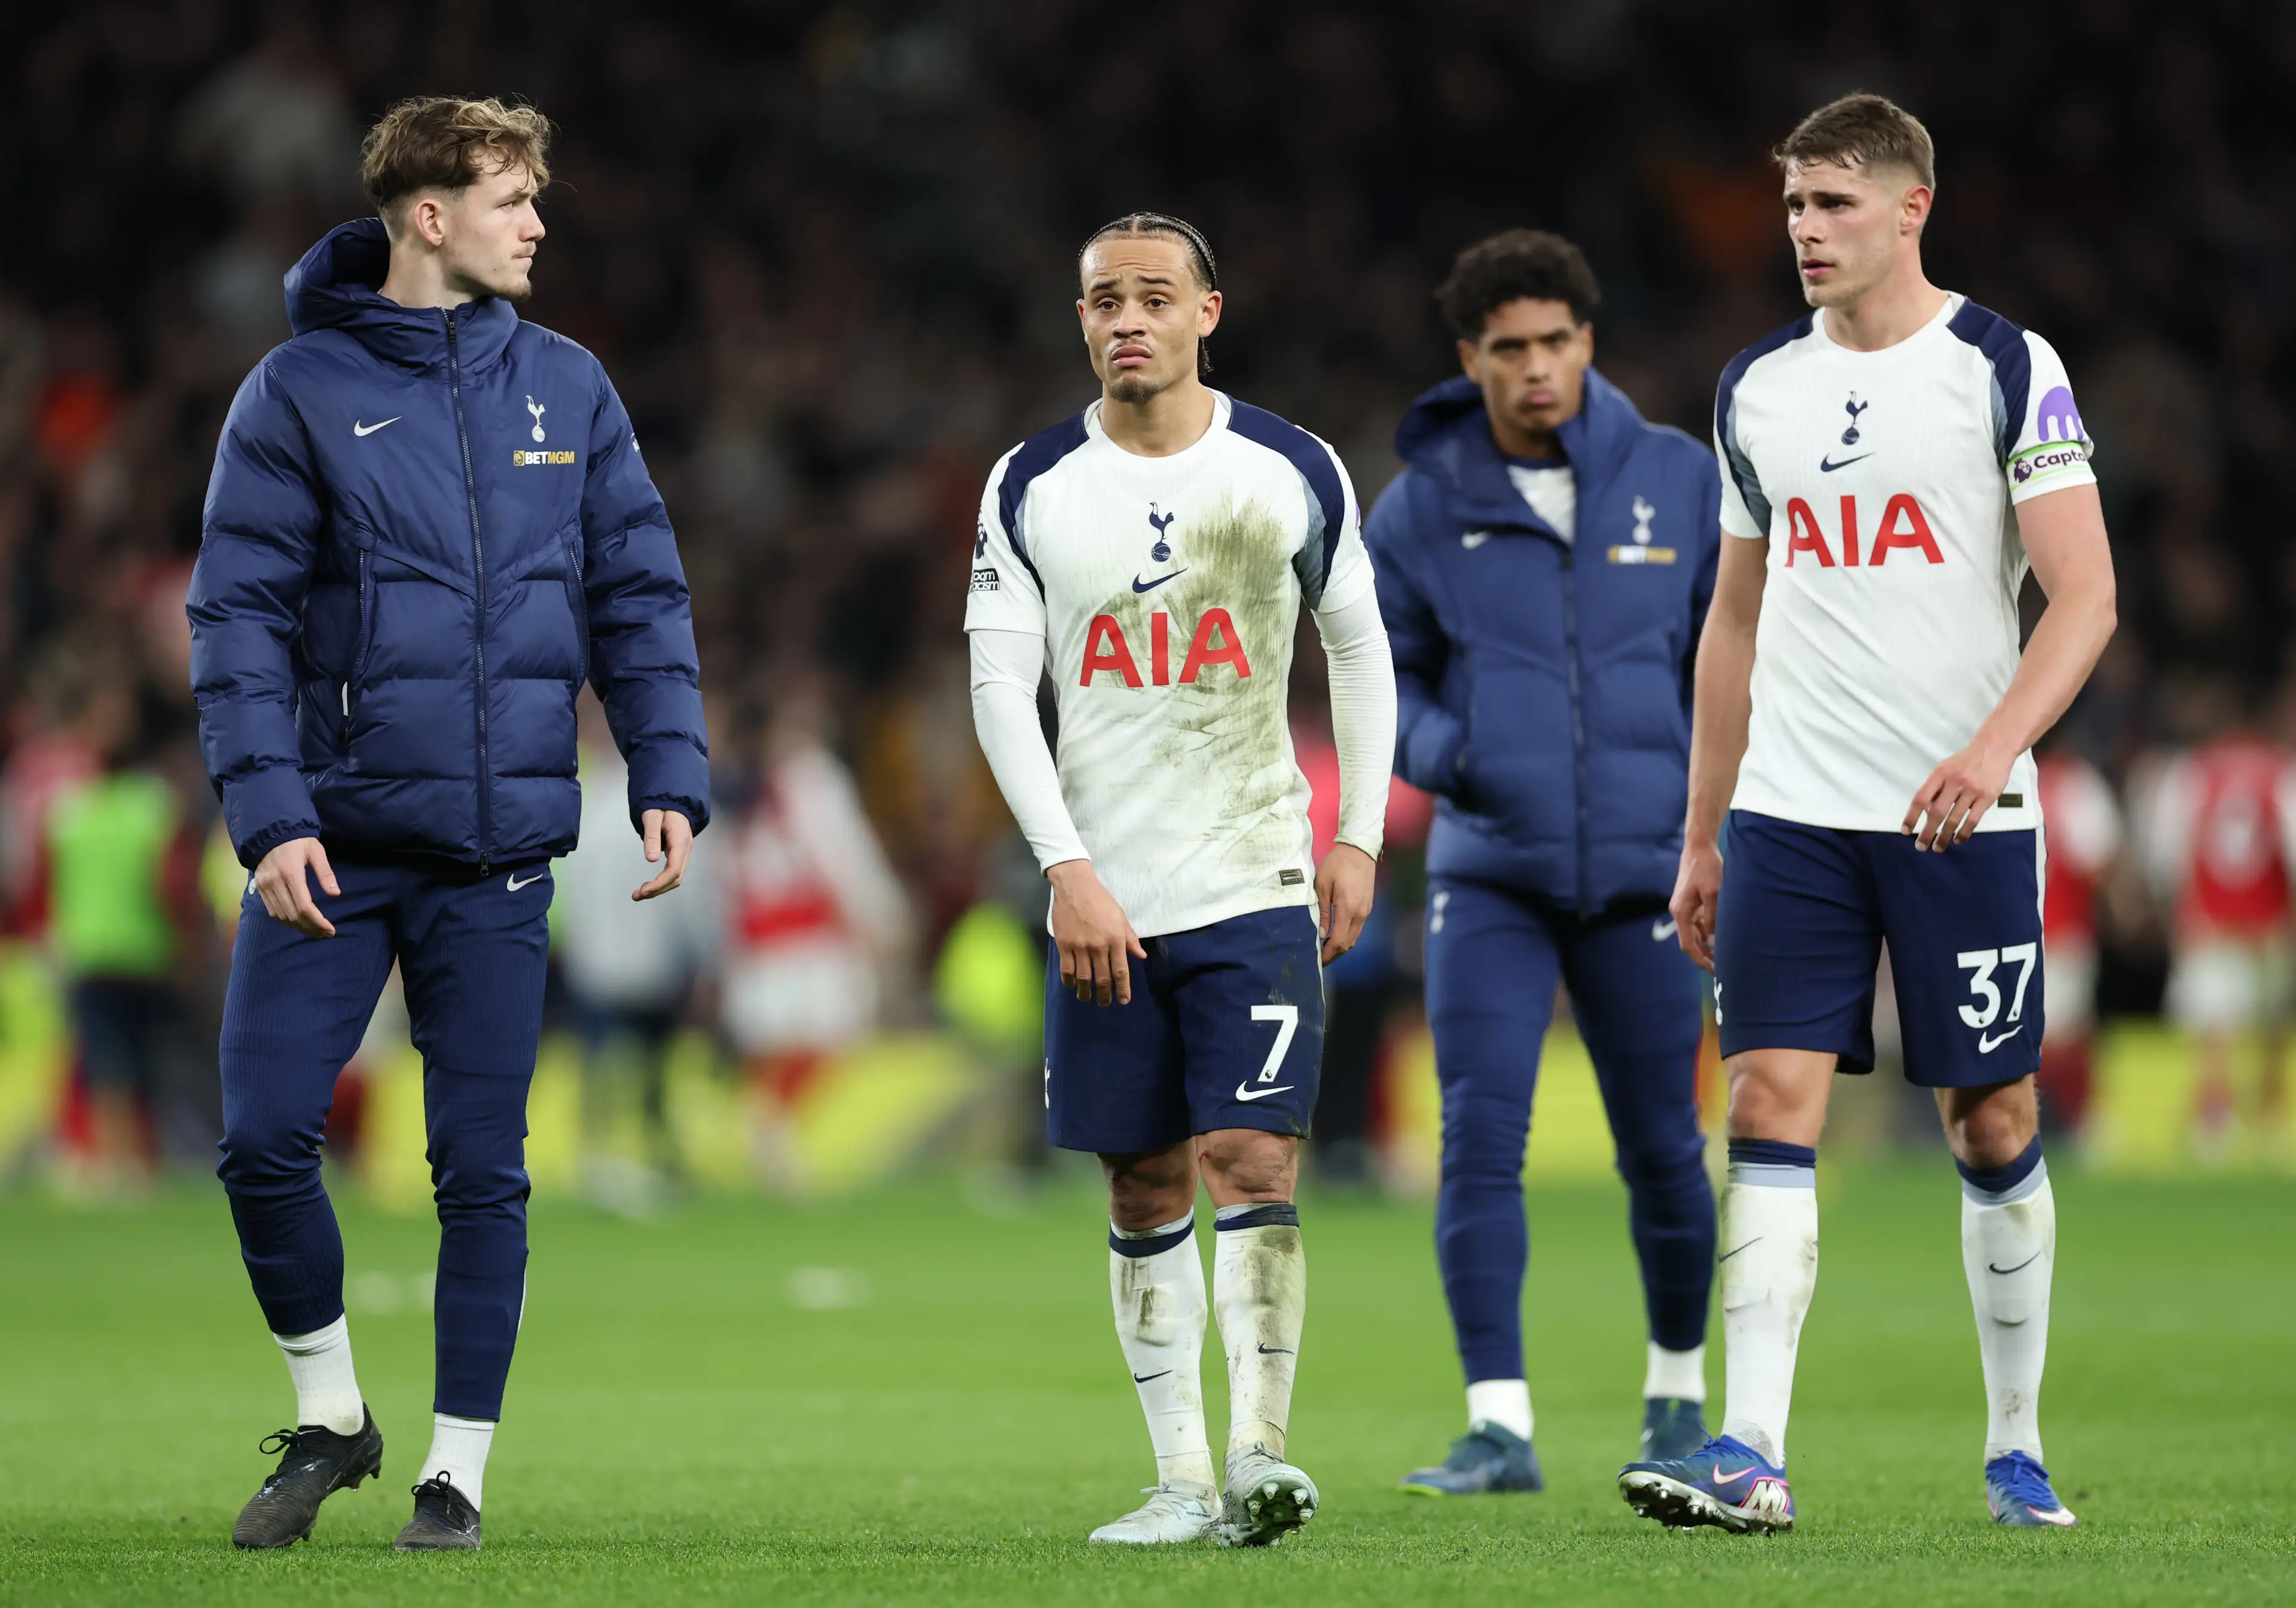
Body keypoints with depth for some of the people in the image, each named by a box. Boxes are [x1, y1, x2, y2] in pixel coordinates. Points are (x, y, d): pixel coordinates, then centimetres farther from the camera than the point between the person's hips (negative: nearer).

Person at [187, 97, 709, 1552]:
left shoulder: (568, 390, 6)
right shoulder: (303, 392, -2)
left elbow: (639, 595, 9)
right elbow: (240, 611, -5)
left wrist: (672, 777, -2)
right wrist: (267, 811, -14)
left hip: (500, 850, 2)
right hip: (333, 843, -2)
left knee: (484, 1169, 3)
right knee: (266, 1136, -4)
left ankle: (460, 1470, 12)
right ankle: (330, 1415, 17)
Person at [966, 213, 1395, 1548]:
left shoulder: (1293, 473, 1)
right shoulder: (1031, 487, 3)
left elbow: (1360, 649, 11)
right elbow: (1002, 687, 0)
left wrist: (1360, 838, 5)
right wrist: (1070, 870, -9)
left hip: (1257, 886, -2)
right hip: (1104, 902, 2)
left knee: (1252, 1159, -14)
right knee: (1146, 1189, 4)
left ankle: (1261, 1450, -15)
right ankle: (1185, 1480, 8)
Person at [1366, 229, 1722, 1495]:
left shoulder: (1679, 483, 0)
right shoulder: (1421, 509, 0)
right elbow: (1386, 674, 10)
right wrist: (1436, 751, -10)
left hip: (1643, 871, 0)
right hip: (1488, 876, 0)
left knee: (1661, 1150, 7)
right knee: (1480, 1140, -13)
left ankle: (1679, 1393, 29)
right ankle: (1498, 1428, -11)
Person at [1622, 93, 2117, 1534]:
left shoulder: (2008, 370, -4)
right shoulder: (1757, 389, 11)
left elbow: (2086, 597, -9)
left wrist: (1994, 747, -24)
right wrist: (1702, 835, 16)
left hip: (1963, 819, -3)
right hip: (1789, 815, 3)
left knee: (1993, 1122, 4)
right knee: (1771, 1101, -8)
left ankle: (2018, 1451, 16)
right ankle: (1754, 1457, -13)